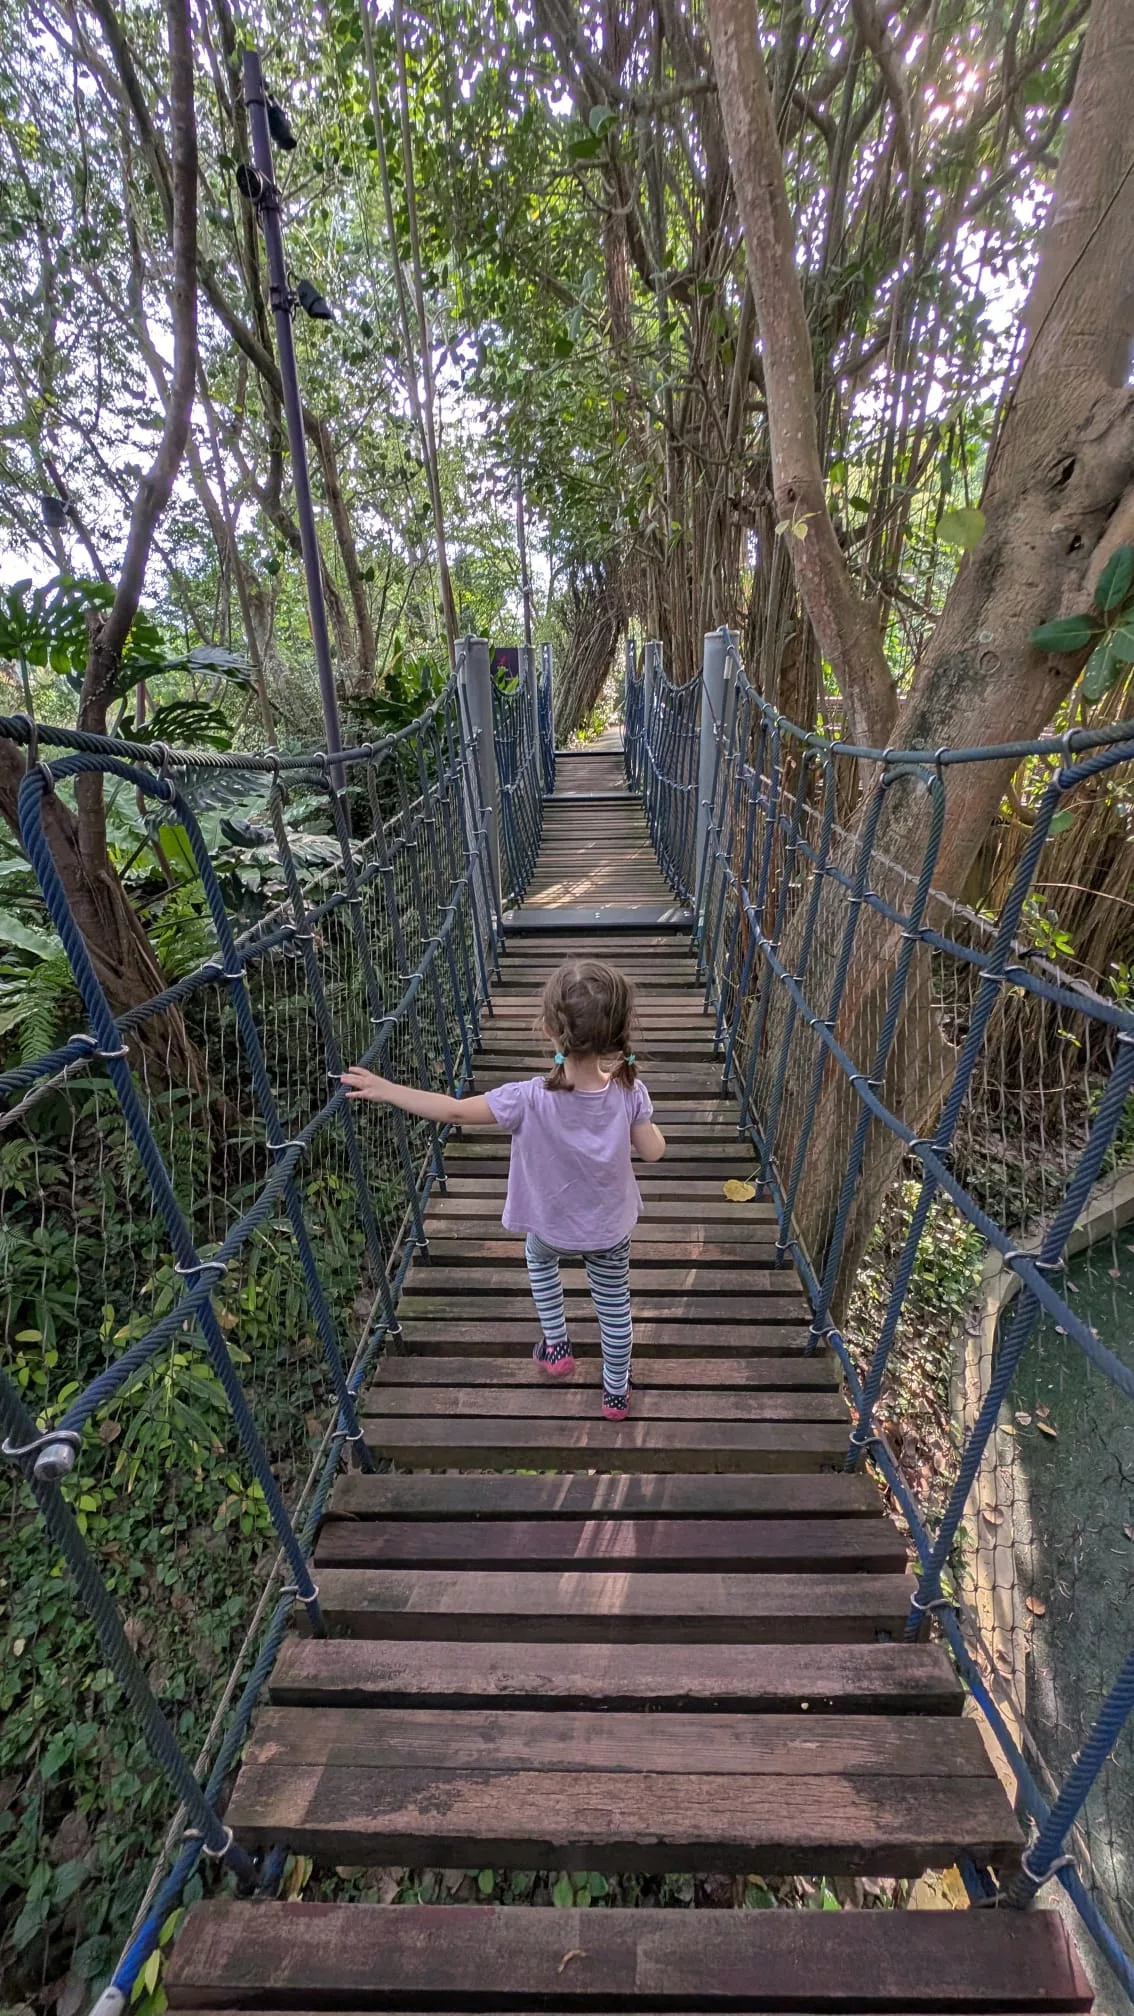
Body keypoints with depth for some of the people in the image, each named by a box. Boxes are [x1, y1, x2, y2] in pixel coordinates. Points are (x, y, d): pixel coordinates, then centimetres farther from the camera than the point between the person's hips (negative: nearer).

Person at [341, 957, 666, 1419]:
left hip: (553, 1224, -1)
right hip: (611, 1226, 2)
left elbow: (453, 1111, -26)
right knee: (614, 1302, 25)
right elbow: (652, 1152, -15)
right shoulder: (628, 1091, -28)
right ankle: (616, 1392, 46)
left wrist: (384, 1089, -16)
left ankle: (556, 1346, 42)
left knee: (539, 1254, 35)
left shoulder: (529, 1100, -35)